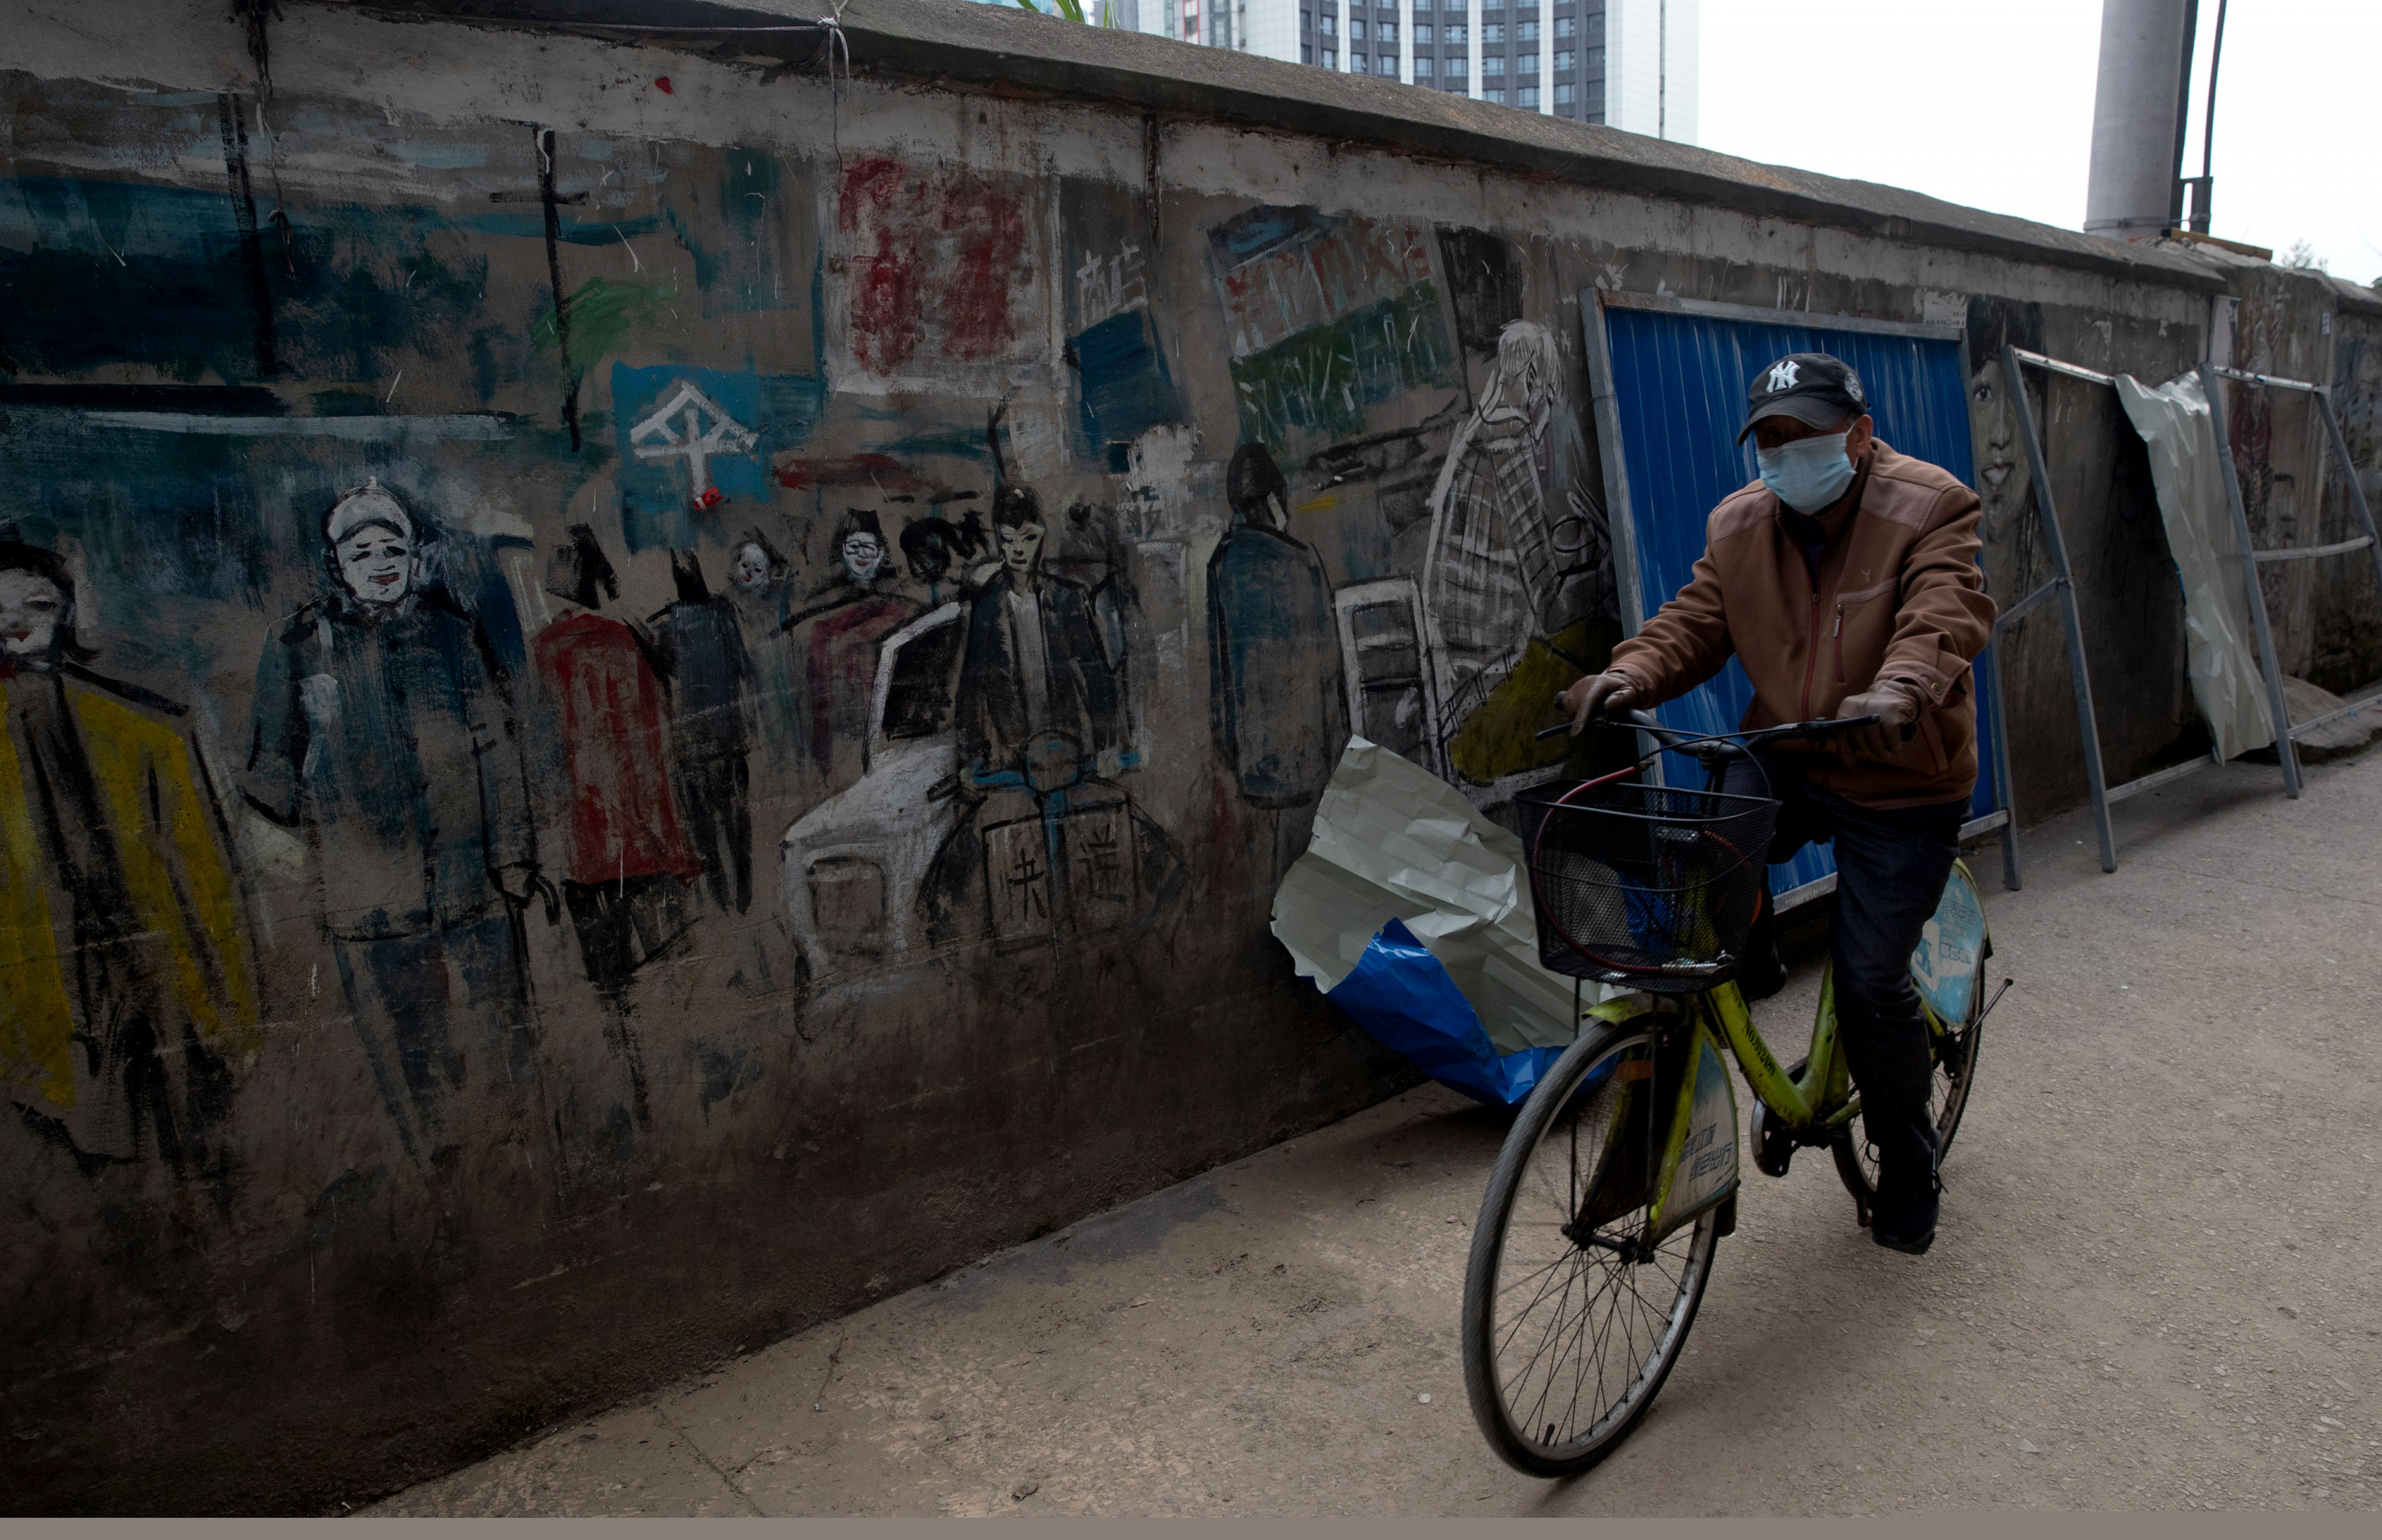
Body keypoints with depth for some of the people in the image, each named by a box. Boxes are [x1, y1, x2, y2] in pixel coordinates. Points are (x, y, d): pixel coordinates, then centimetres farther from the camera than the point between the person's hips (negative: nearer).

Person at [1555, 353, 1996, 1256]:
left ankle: (1908, 1169, 22)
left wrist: (1898, 689, -48)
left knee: (1871, 983, -4)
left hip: (1902, 782, -3)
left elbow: (1947, 614, -26)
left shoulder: (1930, 509, -11)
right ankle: (1748, 972, 5)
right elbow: (1695, 621, -3)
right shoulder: (1739, 525, 2)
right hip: (1784, 758, 4)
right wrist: (1631, 675, -25)